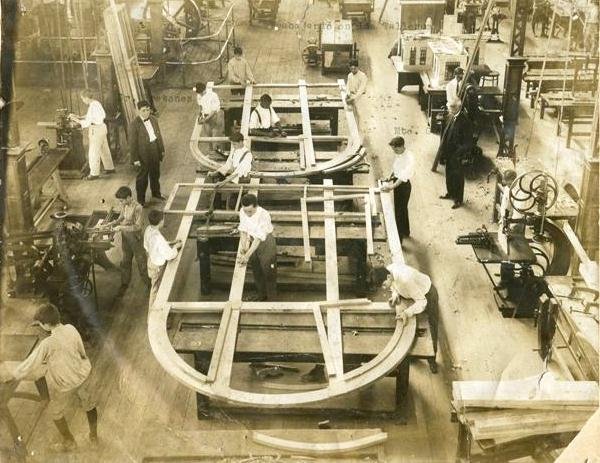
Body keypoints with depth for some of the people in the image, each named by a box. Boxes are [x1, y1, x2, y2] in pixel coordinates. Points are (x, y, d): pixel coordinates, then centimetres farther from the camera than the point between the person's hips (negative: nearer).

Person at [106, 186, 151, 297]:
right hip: (125, 237, 6)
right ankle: (124, 284, 35)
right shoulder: (124, 206, -6)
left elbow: (137, 226, -25)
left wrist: (122, 227, -29)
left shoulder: (137, 208, -26)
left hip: (135, 237, -6)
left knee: (141, 261, 10)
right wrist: (114, 223, -7)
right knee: (125, 261, 19)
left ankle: (148, 283, 28)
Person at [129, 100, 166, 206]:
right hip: (143, 152, -6)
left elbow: (159, 135, 13)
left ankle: (156, 192, 43)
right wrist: (135, 158, -15)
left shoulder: (153, 120, 3)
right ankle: (141, 199, 16)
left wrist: (162, 149, 15)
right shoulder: (134, 124, -17)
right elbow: (132, 142, -15)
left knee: (155, 173, 22)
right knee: (143, 176, 4)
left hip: (155, 150, 6)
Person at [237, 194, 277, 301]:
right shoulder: (242, 212, -16)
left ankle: (271, 299, 25)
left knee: (268, 272, 7)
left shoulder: (264, 215, -34)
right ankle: (261, 296, 40)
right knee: (256, 272, 20)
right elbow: (243, 229, -4)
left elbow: (259, 238, -35)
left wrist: (247, 256, -38)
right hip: (252, 242, 6)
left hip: (265, 243, -6)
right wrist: (243, 245, -19)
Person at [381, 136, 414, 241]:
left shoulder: (409, 158, -25)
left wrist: (392, 186, -39)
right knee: (403, 209, 23)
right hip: (397, 183, 9)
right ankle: (406, 232, 41)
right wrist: (391, 177, 3)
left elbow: (404, 176, -33)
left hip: (404, 185, -9)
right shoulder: (398, 155, 1)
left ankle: (399, 239, 3)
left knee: (399, 211, -4)